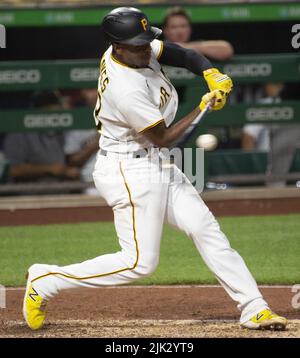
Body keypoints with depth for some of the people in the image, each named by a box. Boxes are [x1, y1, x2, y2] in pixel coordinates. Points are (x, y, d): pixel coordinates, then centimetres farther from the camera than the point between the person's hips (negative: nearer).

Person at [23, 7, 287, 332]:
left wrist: (212, 74, -13)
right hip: (129, 171, -10)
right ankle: (45, 281, 1)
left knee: (205, 229, 5)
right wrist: (204, 106, -11)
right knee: (140, 261, -8)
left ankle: (253, 309, 7)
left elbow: (185, 56, 7)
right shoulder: (127, 89, -29)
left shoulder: (140, 50, -4)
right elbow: (163, 138, -18)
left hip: (155, 166, 10)